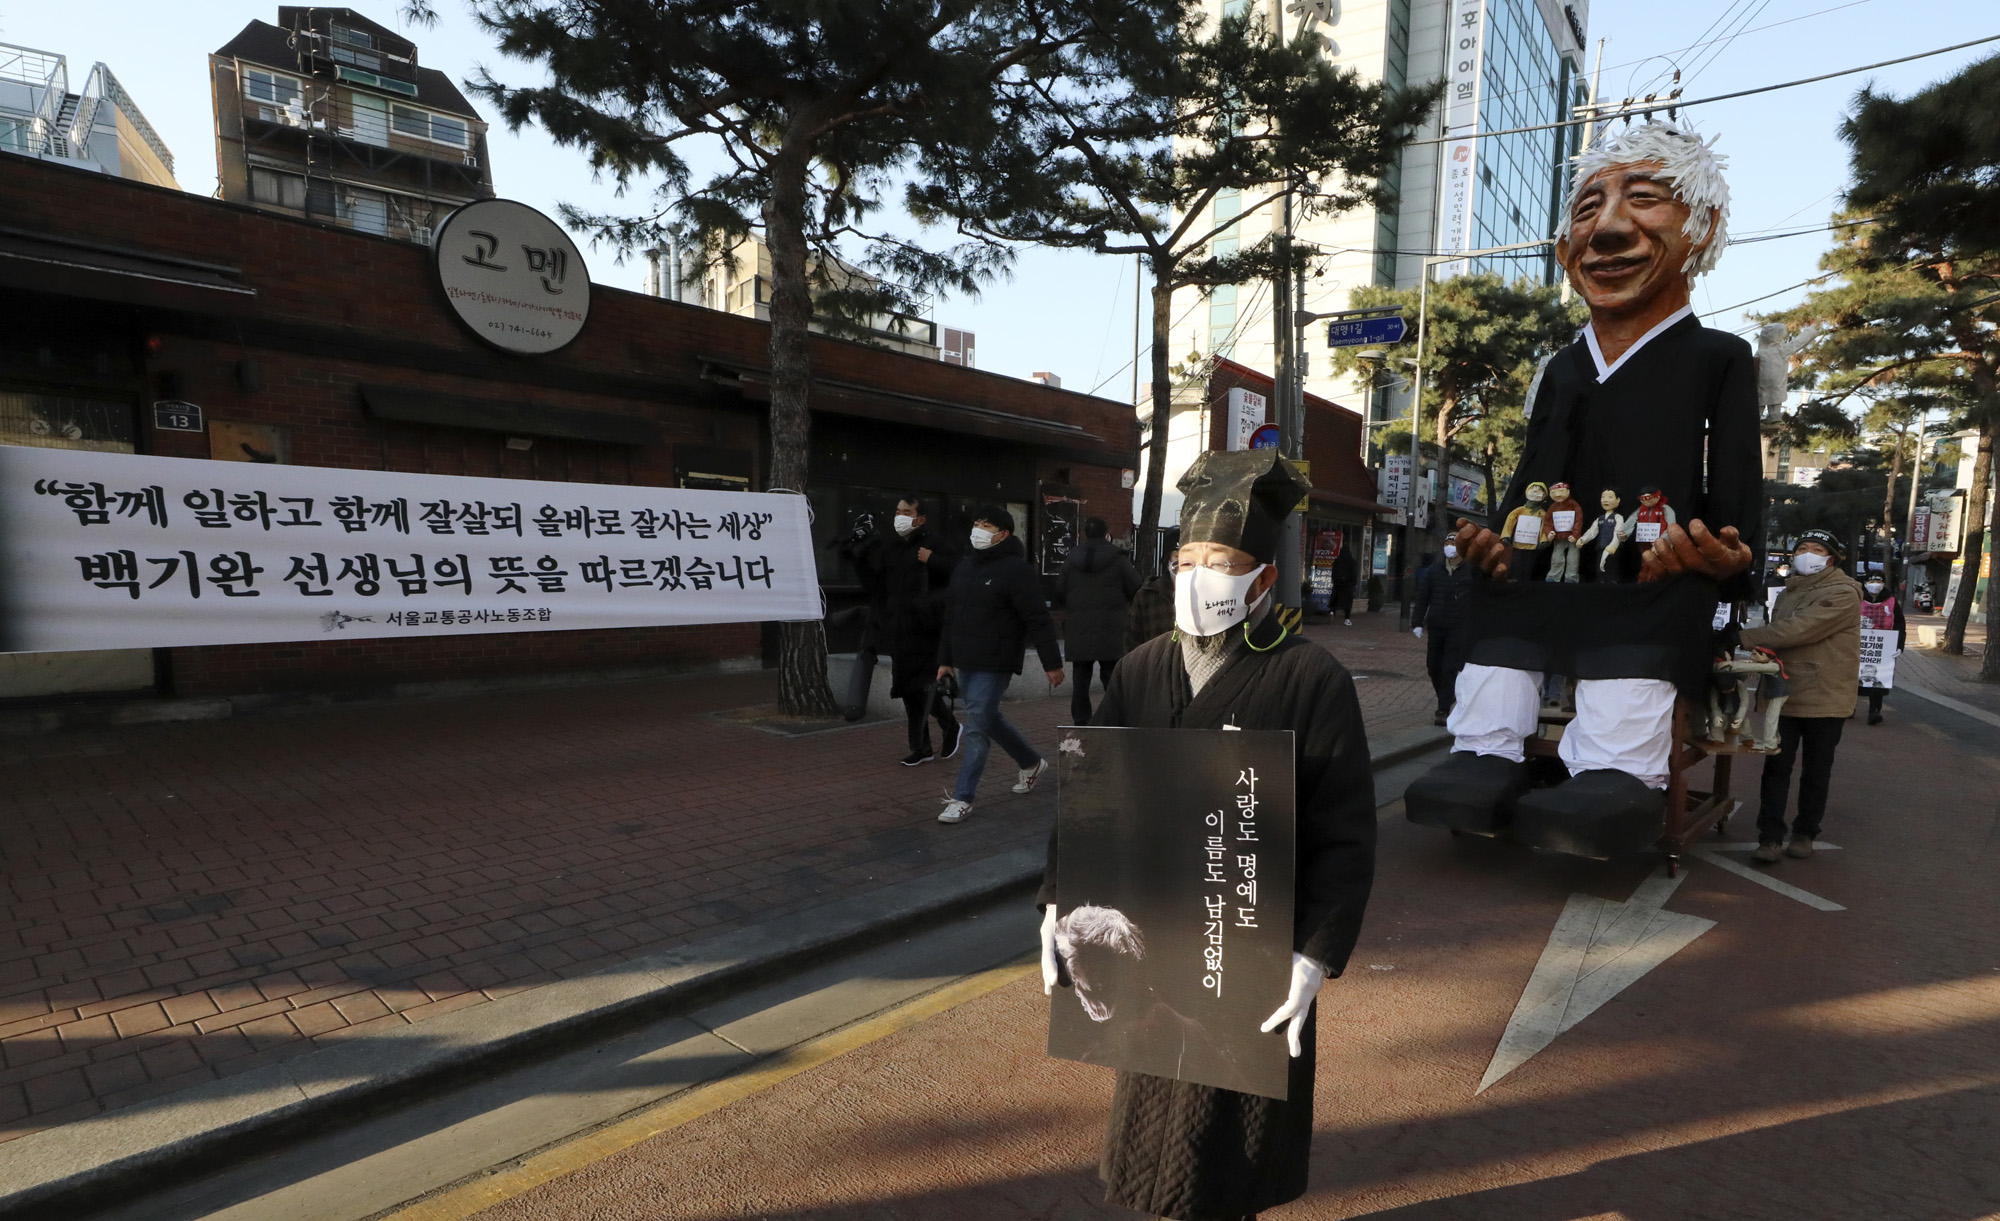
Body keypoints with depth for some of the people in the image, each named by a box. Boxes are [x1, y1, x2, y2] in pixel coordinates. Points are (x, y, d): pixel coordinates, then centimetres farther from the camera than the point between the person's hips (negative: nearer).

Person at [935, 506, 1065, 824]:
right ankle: (1032, 762, 40)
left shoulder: (1015, 569, -13)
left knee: (976, 727, -7)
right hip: (965, 664, 8)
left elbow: (1039, 620, -14)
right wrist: (945, 659, 18)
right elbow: (951, 616, 17)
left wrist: (1052, 663, -15)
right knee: (989, 719, 18)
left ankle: (962, 798, 3)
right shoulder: (964, 567, 12)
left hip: (994, 666, -8)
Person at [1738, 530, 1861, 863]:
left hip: (1825, 698, -5)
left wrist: (1745, 636, -20)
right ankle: (1770, 838, 2)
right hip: (1785, 694, 5)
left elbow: (1799, 630, -22)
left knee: (1816, 772, 8)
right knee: (1776, 767, 0)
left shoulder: (1843, 593, -10)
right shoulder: (1788, 593, 14)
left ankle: (1805, 834, 21)